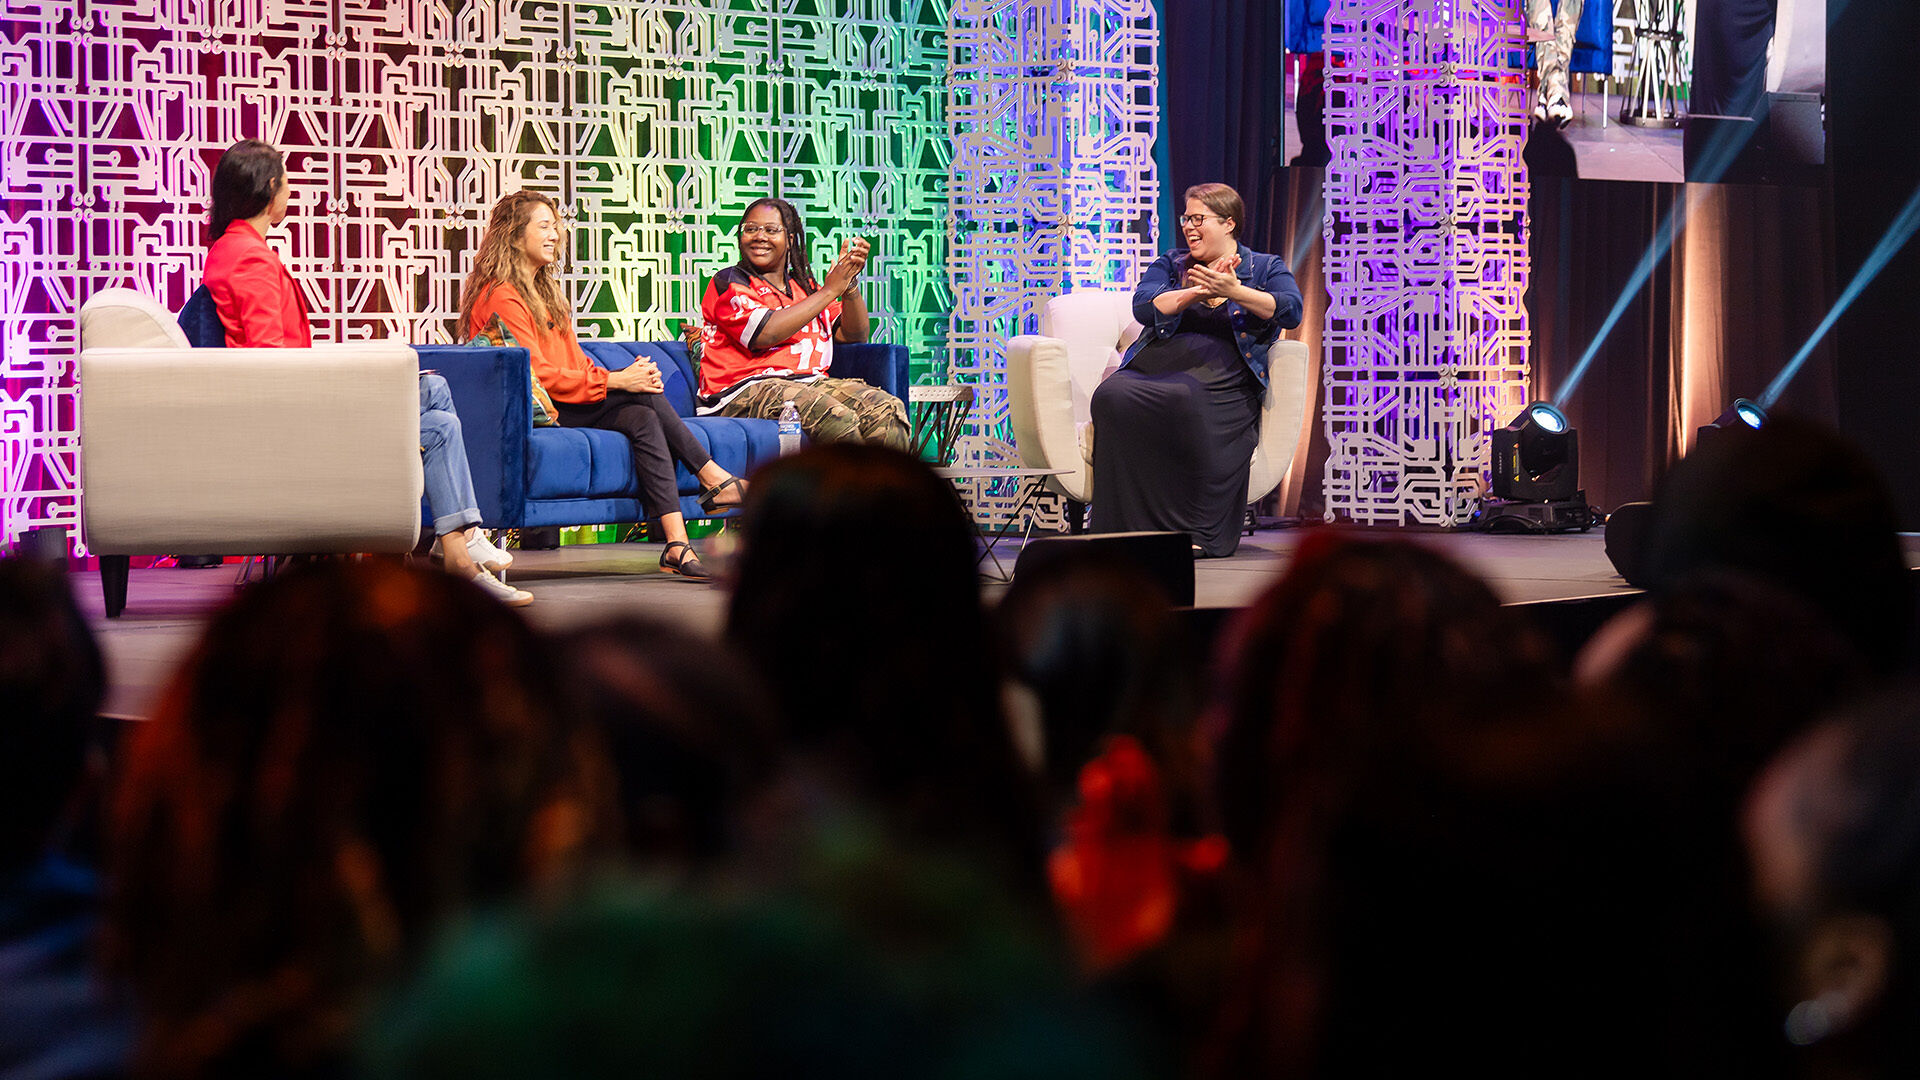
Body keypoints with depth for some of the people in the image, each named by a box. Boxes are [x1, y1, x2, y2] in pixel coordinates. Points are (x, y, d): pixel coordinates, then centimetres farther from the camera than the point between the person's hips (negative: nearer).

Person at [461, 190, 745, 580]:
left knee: (643, 418, -20)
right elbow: (535, 376, -17)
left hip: (564, 402, 9)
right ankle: (717, 479, -19)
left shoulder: (544, 290, 23)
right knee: (647, 399, -24)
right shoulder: (501, 297, -9)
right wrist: (614, 381, -17)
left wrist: (624, 375, -2)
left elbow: (574, 363, 18)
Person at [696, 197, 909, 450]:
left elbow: (854, 334, 18)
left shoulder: (804, 286, 22)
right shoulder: (728, 283, 3)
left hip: (812, 383, 7)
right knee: (834, 416, -34)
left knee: (888, 409, -19)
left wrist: (849, 284, 0)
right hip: (745, 392, -6)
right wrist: (830, 291, -8)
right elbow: (765, 333, -15)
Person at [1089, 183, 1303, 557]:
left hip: (1219, 373, -3)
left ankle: (1197, 530, -32)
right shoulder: (1169, 265, 25)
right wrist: (1196, 293, -10)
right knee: (1113, 397, -33)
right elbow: (1144, 307, 5)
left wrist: (1233, 291, -17)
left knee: (1185, 400, -40)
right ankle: (1129, 528, -32)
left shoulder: (1266, 268, 17)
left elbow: (1290, 311, -4)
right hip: (1154, 365, 3)